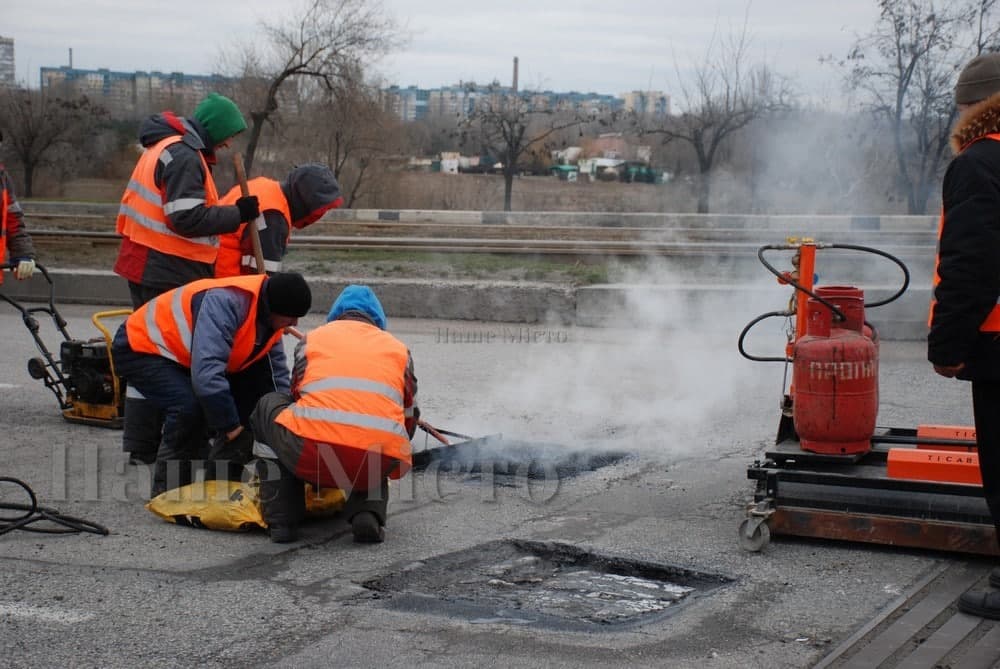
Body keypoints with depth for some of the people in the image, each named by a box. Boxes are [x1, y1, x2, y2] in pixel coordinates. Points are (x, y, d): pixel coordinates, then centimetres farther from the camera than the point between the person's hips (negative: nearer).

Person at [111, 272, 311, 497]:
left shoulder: (270, 315, -6)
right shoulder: (225, 303, -36)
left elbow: (277, 373, 5)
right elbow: (206, 374, -41)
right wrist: (231, 426, -29)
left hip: (183, 355, 9)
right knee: (190, 407, -32)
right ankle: (167, 490, -13)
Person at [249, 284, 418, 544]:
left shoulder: (313, 338, 25)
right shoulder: (398, 348, 28)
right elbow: (409, 417, 37)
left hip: (311, 455, -2)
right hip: (380, 460, 2)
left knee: (268, 406, 30)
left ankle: (281, 519, 20)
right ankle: (368, 511, 8)